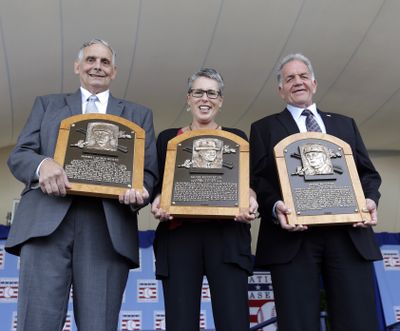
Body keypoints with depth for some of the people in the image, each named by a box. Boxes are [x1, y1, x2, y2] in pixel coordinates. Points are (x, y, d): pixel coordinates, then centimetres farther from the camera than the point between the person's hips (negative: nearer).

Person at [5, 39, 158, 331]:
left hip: (108, 227, 0)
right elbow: (18, 155, 13)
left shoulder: (138, 115, 22)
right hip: (47, 220, 0)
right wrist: (42, 163, -12)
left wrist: (139, 192, -12)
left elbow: (149, 170, 13)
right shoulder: (47, 104, 23)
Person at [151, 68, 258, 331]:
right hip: (179, 235, 1)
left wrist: (251, 201, -10)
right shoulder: (168, 138, 17)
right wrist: (157, 201, -9)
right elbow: (159, 184, 13)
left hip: (226, 235, 0)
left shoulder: (236, 137, 16)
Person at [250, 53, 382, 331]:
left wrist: (370, 198, -3)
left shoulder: (345, 124, 25)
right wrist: (275, 207, -16)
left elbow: (368, 172, 19)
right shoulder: (264, 128, 16)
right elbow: (257, 178, 4)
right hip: (293, 237, -2)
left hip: (349, 235, 3)